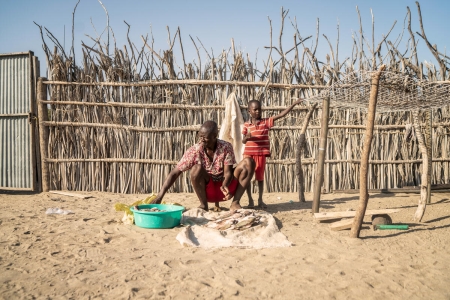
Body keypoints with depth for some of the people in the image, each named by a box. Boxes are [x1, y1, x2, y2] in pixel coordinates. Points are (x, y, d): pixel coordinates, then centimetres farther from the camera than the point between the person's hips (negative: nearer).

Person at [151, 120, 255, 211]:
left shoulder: (226, 147, -12)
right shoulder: (194, 151, -15)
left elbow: (228, 172, -15)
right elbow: (175, 173, -16)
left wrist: (225, 186, -39)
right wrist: (160, 196, -24)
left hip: (224, 187, 2)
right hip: (207, 192, -1)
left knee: (248, 162, -18)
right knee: (197, 169, -32)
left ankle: (235, 203, -12)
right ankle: (203, 205, -11)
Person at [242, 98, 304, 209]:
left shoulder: (266, 121, 1)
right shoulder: (246, 125, 2)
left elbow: (281, 115, -6)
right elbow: (243, 141, 4)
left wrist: (294, 104, -10)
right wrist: (246, 138, -21)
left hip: (261, 153, 0)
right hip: (248, 153, 0)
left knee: (260, 177, 8)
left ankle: (260, 199, 20)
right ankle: (250, 200, 14)